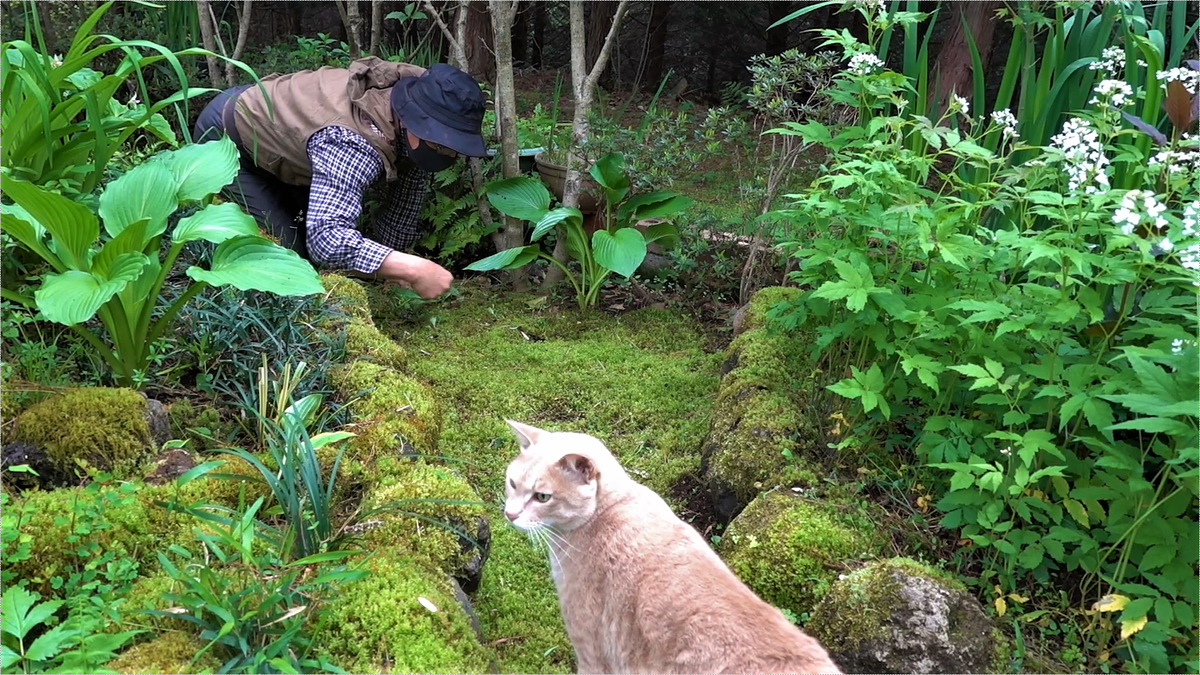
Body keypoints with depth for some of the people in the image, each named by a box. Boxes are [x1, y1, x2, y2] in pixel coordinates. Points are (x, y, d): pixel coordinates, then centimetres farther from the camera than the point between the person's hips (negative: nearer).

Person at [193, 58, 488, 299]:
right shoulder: (353, 146, -43)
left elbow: (410, 184, -3)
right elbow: (328, 238, -54)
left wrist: (393, 268, -1)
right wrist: (413, 269, -55)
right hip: (223, 136, -8)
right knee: (286, 248, -15)